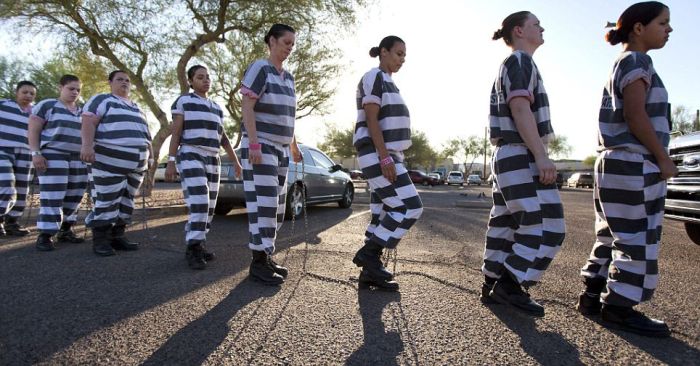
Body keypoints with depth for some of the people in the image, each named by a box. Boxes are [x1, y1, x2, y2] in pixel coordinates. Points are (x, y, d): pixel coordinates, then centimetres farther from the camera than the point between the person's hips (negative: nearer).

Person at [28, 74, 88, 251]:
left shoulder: (82, 111, 16)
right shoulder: (46, 105, -1)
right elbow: (33, 130, -5)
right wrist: (35, 153, -15)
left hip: (79, 159, 6)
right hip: (54, 156, -6)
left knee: (73, 197, 5)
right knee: (53, 197, -10)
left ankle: (65, 231, 15)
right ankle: (44, 236, -5)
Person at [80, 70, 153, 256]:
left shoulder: (136, 108, 25)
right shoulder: (101, 100, 4)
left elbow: (144, 133, 27)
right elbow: (88, 123, -9)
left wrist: (150, 156, 20)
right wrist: (87, 144, -25)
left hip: (136, 163, 7)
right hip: (110, 160, -7)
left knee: (126, 201, 8)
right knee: (107, 201, -8)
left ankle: (117, 236, 15)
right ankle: (100, 240, 1)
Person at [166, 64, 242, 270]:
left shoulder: (216, 108, 18)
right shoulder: (183, 102, 0)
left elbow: (223, 137, 16)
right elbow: (175, 134, -5)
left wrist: (235, 161, 9)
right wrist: (171, 162, -12)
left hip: (212, 161, 7)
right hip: (190, 158, -6)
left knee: (208, 207, 3)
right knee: (199, 205, -19)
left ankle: (196, 245, 13)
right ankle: (193, 249, -12)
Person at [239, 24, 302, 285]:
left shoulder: (288, 77, 15)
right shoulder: (259, 68, -7)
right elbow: (246, 107, -14)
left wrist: (293, 145, 20)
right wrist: (253, 144, -23)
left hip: (281, 148, 8)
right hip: (260, 146, -8)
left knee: (276, 205, 8)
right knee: (264, 203, -11)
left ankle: (265, 256, 17)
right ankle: (258, 262, -4)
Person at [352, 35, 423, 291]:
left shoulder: (388, 83, 22)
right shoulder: (374, 77, -6)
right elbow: (371, 120, -16)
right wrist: (385, 157, -23)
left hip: (388, 155, 10)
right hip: (378, 155, -10)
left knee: (383, 214, 6)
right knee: (410, 208, -12)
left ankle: (370, 271, 10)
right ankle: (367, 253, -4)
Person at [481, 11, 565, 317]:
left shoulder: (509, 68, 25)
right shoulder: (519, 62, -6)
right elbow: (521, 110, -19)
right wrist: (542, 156, -24)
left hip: (509, 156, 10)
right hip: (521, 156, -10)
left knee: (506, 225, 9)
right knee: (546, 226, -9)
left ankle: (493, 286, 14)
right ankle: (509, 285, -6)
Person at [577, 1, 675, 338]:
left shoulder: (621, 66, 22)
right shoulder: (636, 61, -7)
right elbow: (635, 114, -18)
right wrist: (663, 158, -13)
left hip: (614, 163, 10)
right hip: (633, 163, -10)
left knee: (613, 237, 11)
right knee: (637, 239, -6)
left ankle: (593, 296, 15)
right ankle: (618, 307, -1)